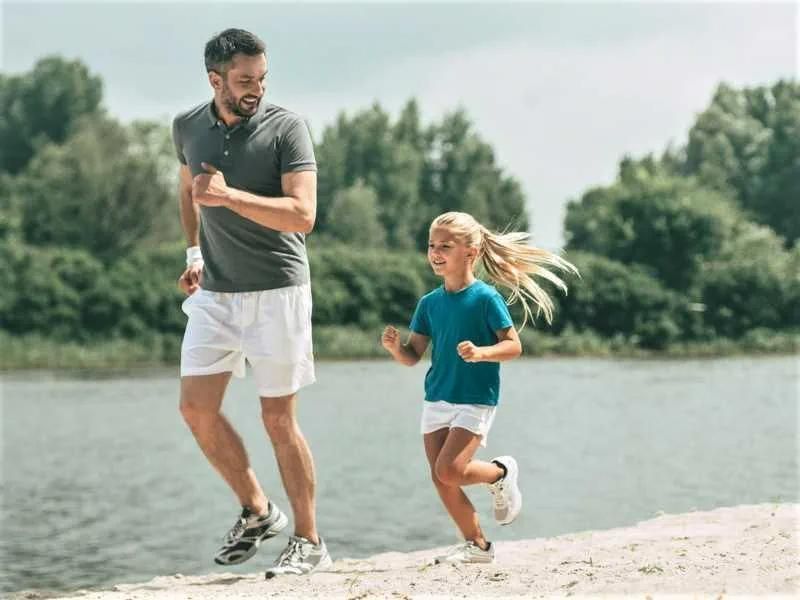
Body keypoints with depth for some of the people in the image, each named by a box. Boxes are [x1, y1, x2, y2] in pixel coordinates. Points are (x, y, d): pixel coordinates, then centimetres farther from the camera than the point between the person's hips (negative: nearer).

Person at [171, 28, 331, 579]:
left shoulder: (286, 127, -11)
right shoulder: (188, 127, 4)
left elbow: (302, 215, -21)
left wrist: (228, 195, -27)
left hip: (276, 289, -5)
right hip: (214, 290, 5)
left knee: (278, 417, -2)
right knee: (196, 406, -3)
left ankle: (309, 542, 9)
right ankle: (257, 511, 16)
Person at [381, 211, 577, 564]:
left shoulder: (485, 298, -9)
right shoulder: (429, 303, 7)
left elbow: (514, 346, -10)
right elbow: (412, 356, 7)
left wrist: (481, 353, -27)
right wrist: (394, 347, -14)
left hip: (475, 401, -6)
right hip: (436, 400, 6)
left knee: (449, 470, -19)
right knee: (440, 478, 2)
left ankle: (501, 472, 11)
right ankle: (477, 545, 17)